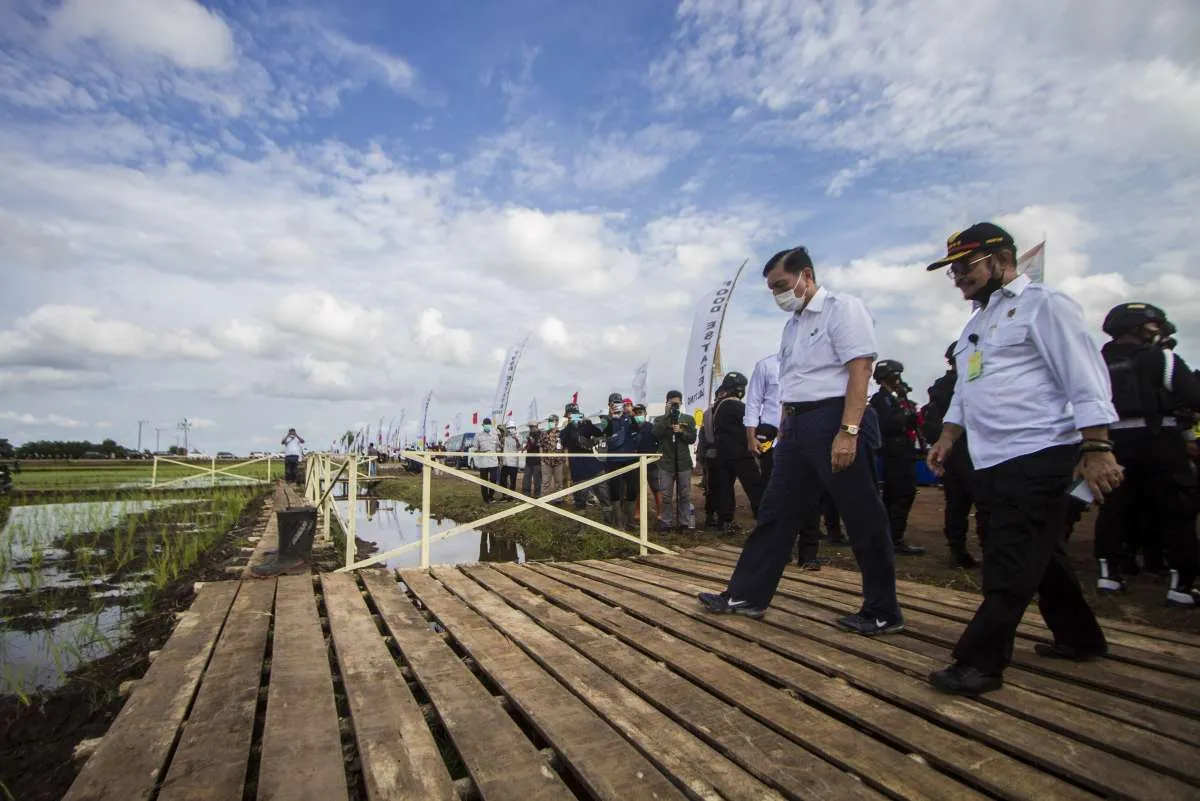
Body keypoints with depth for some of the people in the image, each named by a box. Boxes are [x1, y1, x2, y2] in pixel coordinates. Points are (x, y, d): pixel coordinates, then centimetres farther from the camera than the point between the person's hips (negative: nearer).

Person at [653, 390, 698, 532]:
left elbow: (692, 438, 2)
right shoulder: (660, 420, 5)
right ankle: (666, 522, 10)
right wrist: (667, 415, -13)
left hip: (684, 462, 1)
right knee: (666, 495, 3)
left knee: (685, 495, 6)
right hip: (666, 462, -1)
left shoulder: (689, 419, 7)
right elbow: (656, 435, -13)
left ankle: (685, 522, 12)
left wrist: (681, 431, -16)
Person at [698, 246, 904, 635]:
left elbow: (859, 370, -15)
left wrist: (848, 431, -22)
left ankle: (883, 613, 18)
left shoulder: (842, 308, -6)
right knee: (775, 513, 9)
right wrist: (784, 430, 15)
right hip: (798, 426, 9)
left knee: (862, 518, 2)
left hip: (835, 421, -8)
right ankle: (746, 595, 18)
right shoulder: (793, 323, 18)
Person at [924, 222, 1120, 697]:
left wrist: (1096, 447, -18)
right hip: (994, 462, 9)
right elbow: (966, 389, 23)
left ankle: (979, 663, -1)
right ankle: (1079, 637, 37)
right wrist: (947, 438, 17)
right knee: (1040, 556, 20)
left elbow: (1086, 381, -13)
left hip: (1038, 458, -9)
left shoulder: (1043, 305, -7)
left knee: (1010, 568, -6)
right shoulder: (977, 322, 19)